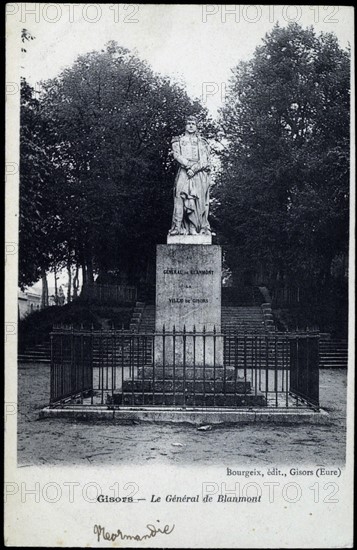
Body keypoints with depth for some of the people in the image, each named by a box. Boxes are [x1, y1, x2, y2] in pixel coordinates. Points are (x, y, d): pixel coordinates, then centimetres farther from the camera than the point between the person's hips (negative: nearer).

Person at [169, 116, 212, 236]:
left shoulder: (202, 142, 18)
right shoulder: (178, 140, 18)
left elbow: (205, 161, 6)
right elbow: (176, 155, 1)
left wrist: (194, 168, -10)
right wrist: (188, 164, -13)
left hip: (199, 173, 1)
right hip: (184, 173, -1)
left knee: (199, 200, -8)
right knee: (181, 198, -15)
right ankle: (178, 227, -20)